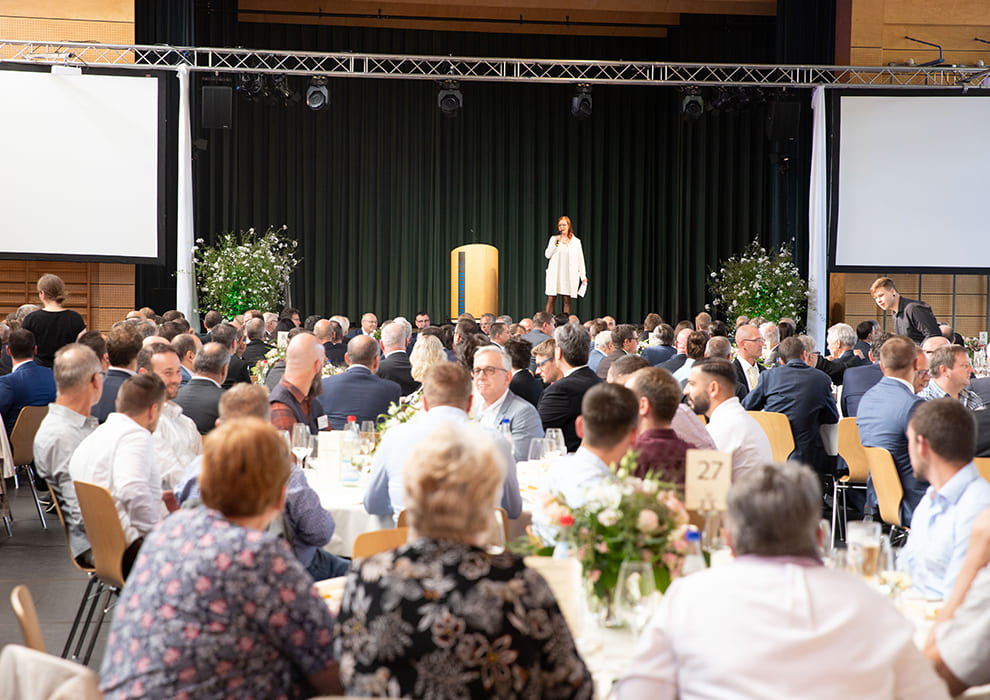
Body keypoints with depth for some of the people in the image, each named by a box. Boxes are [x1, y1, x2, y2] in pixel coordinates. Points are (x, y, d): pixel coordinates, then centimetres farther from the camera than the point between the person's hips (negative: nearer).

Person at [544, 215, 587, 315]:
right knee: (551, 299, -5)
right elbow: (547, 255, 1)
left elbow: (580, 259, 9)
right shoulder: (554, 239, 9)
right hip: (555, 274, 0)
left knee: (567, 300, -1)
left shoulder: (576, 241, 8)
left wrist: (583, 275, 2)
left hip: (569, 275, 0)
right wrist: (556, 244, -12)